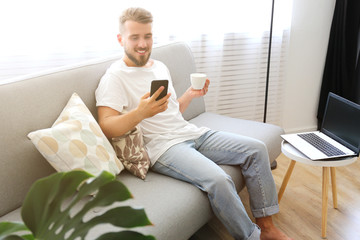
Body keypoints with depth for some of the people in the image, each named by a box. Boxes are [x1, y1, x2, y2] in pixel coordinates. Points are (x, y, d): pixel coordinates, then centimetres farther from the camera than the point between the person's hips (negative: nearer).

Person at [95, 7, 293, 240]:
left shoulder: (160, 67, 17)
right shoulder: (115, 77, -7)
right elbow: (106, 127, -19)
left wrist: (191, 95, 6)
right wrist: (140, 112, -35)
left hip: (191, 133, 8)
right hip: (163, 147, -8)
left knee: (256, 149, -1)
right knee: (218, 180, -31)